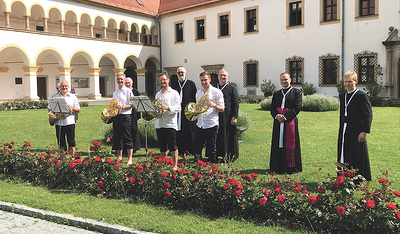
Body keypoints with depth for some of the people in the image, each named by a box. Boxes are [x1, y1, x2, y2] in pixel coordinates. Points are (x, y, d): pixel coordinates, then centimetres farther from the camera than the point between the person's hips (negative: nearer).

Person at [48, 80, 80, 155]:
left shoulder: (73, 97, 9)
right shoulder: (55, 97, 14)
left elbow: (78, 110, 8)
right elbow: (49, 108, 16)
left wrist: (72, 108, -12)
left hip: (69, 122, -2)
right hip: (58, 122, 2)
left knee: (71, 142, -1)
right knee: (60, 142, 8)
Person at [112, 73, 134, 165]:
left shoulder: (128, 91, -1)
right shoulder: (115, 93, 18)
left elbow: (132, 104, -8)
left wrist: (123, 107, -20)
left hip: (125, 116, -6)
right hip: (116, 116, 6)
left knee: (127, 138, -5)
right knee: (117, 137, 9)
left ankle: (130, 159, -1)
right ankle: (119, 157, 18)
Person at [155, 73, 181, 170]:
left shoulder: (174, 93, 1)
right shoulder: (157, 94, 20)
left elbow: (178, 108, -7)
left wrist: (167, 108, -21)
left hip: (170, 124, -6)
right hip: (159, 124, 6)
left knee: (172, 146, -5)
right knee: (162, 146, 11)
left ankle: (175, 165, 3)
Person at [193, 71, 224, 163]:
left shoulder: (217, 92, -2)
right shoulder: (198, 93, 15)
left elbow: (222, 109, -3)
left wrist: (214, 105, -22)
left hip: (211, 125, -5)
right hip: (200, 124, 5)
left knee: (212, 149, 3)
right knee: (196, 148, 7)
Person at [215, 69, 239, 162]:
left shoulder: (232, 88, -1)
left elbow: (235, 104, -6)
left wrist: (234, 117, -13)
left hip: (228, 116, -4)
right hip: (217, 116, 5)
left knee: (229, 136, 1)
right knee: (219, 136, 8)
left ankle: (231, 156, 12)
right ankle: (219, 154, 18)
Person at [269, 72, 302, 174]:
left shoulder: (296, 92, 3)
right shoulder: (276, 94, 16)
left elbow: (297, 108, -7)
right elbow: (272, 107, 10)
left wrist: (285, 117, -15)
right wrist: (277, 115, -11)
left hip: (290, 122, -4)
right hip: (278, 123, 4)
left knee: (290, 145, -1)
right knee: (279, 144, 6)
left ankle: (292, 168, 8)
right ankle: (279, 167, 14)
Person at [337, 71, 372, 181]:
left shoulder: (362, 96, -8)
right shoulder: (342, 96, 13)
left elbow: (368, 115, -11)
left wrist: (364, 131, -17)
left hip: (357, 132, -7)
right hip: (344, 132, 7)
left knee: (358, 159, 0)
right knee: (344, 157, 11)